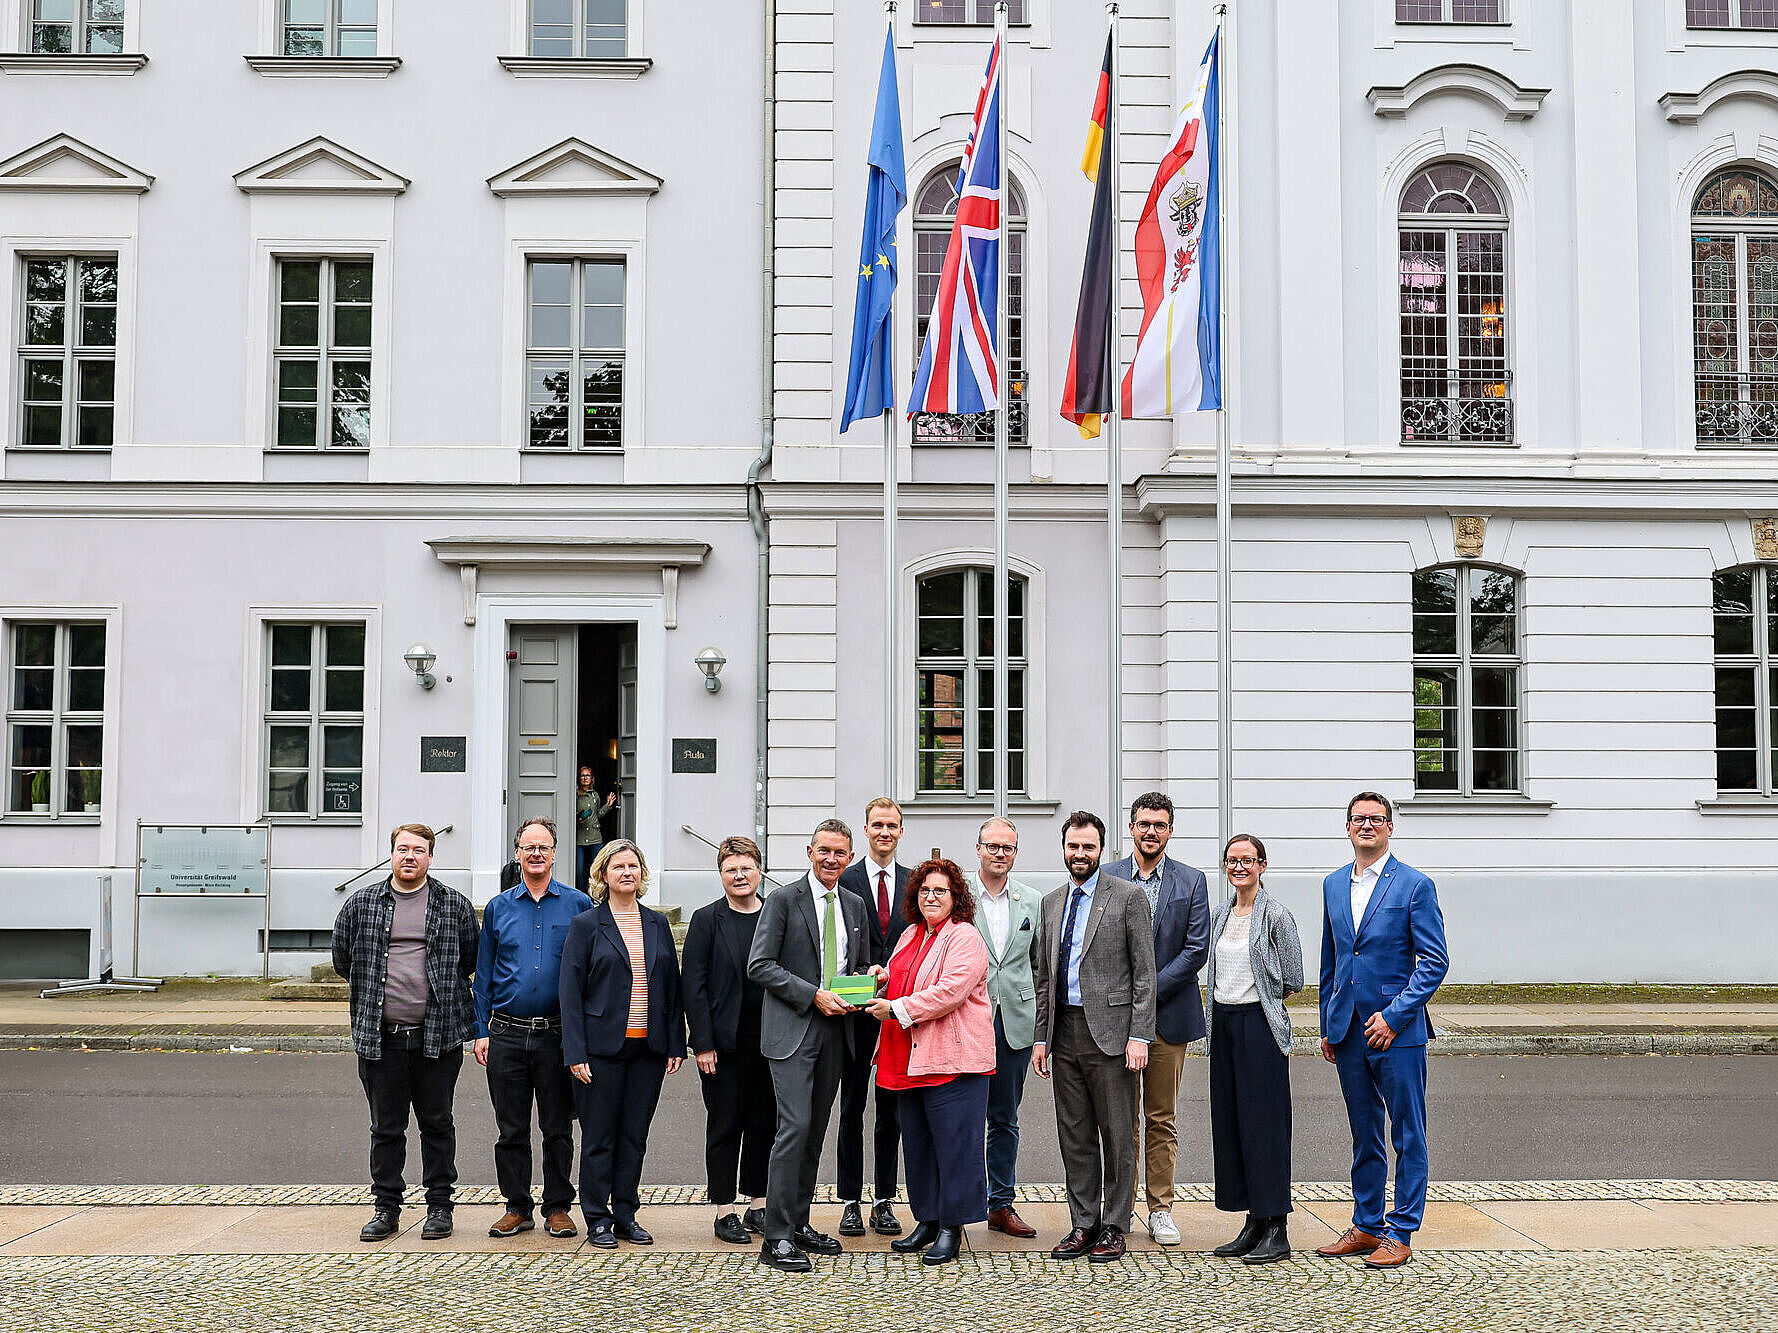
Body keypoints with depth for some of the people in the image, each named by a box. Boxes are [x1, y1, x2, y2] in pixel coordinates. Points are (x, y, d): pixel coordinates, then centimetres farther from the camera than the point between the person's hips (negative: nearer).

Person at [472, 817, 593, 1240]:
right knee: (512, 1129, 7)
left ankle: (558, 1208, 16)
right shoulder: (498, 908, 8)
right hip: (507, 1035, 2)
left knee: (558, 1129, 5)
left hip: (558, 1035, -2)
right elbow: (483, 974, 11)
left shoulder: (578, 905, 2)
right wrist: (481, 1031, 3)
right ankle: (517, 1207, 18)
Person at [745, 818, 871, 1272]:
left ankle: (799, 1224, 20)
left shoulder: (855, 905, 14)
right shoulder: (784, 901, -4)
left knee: (816, 1131, 10)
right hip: (792, 1030, -6)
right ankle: (777, 1238, -9)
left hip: (835, 1030, 6)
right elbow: (759, 966, -9)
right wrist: (814, 995, -16)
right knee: (795, 1126, -13)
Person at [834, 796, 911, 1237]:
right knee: (852, 1106, 5)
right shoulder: (845, 882, 0)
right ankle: (851, 1202, 12)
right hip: (856, 1011, -2)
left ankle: (884, 1201, 17)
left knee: (892, 1108, 8)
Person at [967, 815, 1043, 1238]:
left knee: (1005, 1119, 12)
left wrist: (1039, 1020, 8)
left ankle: (1001, 1204, 21)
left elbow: (1039, 966, 13)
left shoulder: (1033, 902, 9)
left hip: (1015, 1024, 3)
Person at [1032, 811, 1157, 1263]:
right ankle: (1083, 1225, 18)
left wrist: (1139, 1036, -12)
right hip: (1065, 1033, 5)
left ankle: (1113, 1226, 12)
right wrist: (1041, 1038, 11)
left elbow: (1144, 972, -6)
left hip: (1110, 1030, -5)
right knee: (1074, 1136, 9)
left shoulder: (1127, 896, -3)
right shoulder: (1051, 903, 14)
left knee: (1117, 1136, 2)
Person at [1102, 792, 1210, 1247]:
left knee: (1162, 1119, 6)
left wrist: (1151, 990, -10)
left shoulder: (1191, 882, 4)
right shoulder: (1106, 879, 4)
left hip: (1169, 1016, 0)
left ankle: (1160, 1209, 14)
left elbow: (1196, 949, -2)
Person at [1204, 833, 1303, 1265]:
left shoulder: (1276, 914, -8)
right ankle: (1253, 1224, 16)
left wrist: (1257, 997, 4)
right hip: (1223, 1021, 7)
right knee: (1229, 1120, 7)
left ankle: (1276, 1232, 1)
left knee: (1263, 1121, -5)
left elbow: (1292, 981, -5)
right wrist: (1224, 999, 8)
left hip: (1259, 1022, -7)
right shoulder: (1219, 914, 12)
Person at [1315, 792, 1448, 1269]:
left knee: (1408, 1136, 1)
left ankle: (1400, 1234, 9)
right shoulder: (1333, 885, 12)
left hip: (1397, 1031, -5)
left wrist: (1394, 1016, -15)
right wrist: (1327, 1025, 14)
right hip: (1348, 1031, 5)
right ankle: (1366, 1226, 23)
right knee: (1364, 1136, 14)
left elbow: (1434, 961, -8)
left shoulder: (1415, 885, -5)